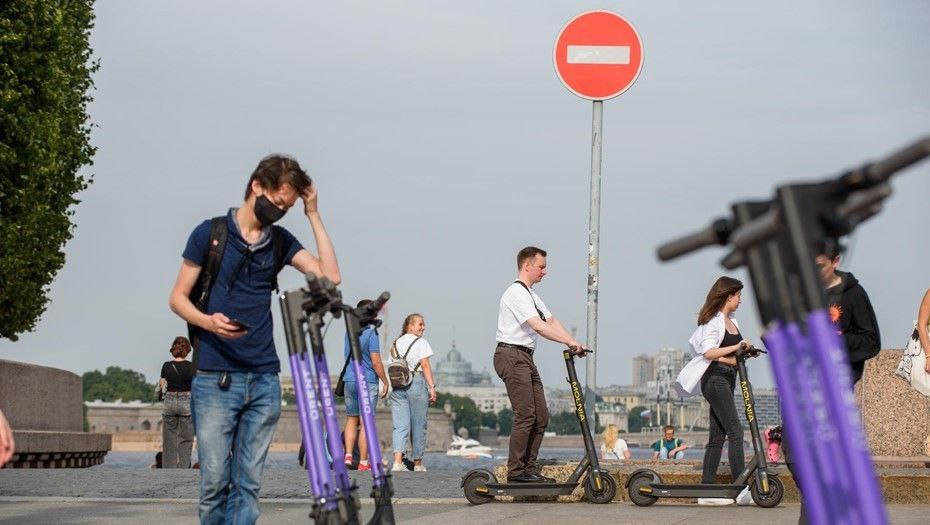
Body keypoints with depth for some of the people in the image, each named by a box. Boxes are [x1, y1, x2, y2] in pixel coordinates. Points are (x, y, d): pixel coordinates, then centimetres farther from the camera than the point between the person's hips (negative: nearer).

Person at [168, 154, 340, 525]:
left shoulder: (280, 240, 13)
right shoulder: (210, 233, 2)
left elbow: (329, 276, 1)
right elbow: (178, 298, 3)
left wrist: (312, 215, 1)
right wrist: (208, 321, -17)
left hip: (264, 379, 4)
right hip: (215, 378, -4)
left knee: (248, 483, 1)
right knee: (214, 481, -7)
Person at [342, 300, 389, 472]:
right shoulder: (371, 333, -12)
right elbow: (376, 362, -15)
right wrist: (385, 381, -4)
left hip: (349, 380, 6)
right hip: (368, 381, -6)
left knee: (351, 420, 14)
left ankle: (348, 456, 1)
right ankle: (363, 463, -2)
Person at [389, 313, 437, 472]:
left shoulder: (396, 343, 14)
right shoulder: (420, 342, -3)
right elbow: (425, 366, -8)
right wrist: (432, 387, -9)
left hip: (397, 385, 5)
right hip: (416, 382, -5)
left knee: (400, 425, 0)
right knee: (418, 425, 6)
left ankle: (397, 461, -17)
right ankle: (418, 463, 14)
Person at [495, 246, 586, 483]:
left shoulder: (531, 295, 22)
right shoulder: (516, 293, -11)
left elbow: (551, 321, 15)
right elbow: (538, 326, -21)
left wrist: (573, 343, 1)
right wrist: (570, 342, -25)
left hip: (525, 358, 10)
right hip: (512, 355, -10)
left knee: (541, 416, 7)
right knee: (526, 415, -14)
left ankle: (530, 468, 10)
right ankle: (516, 471, -12)